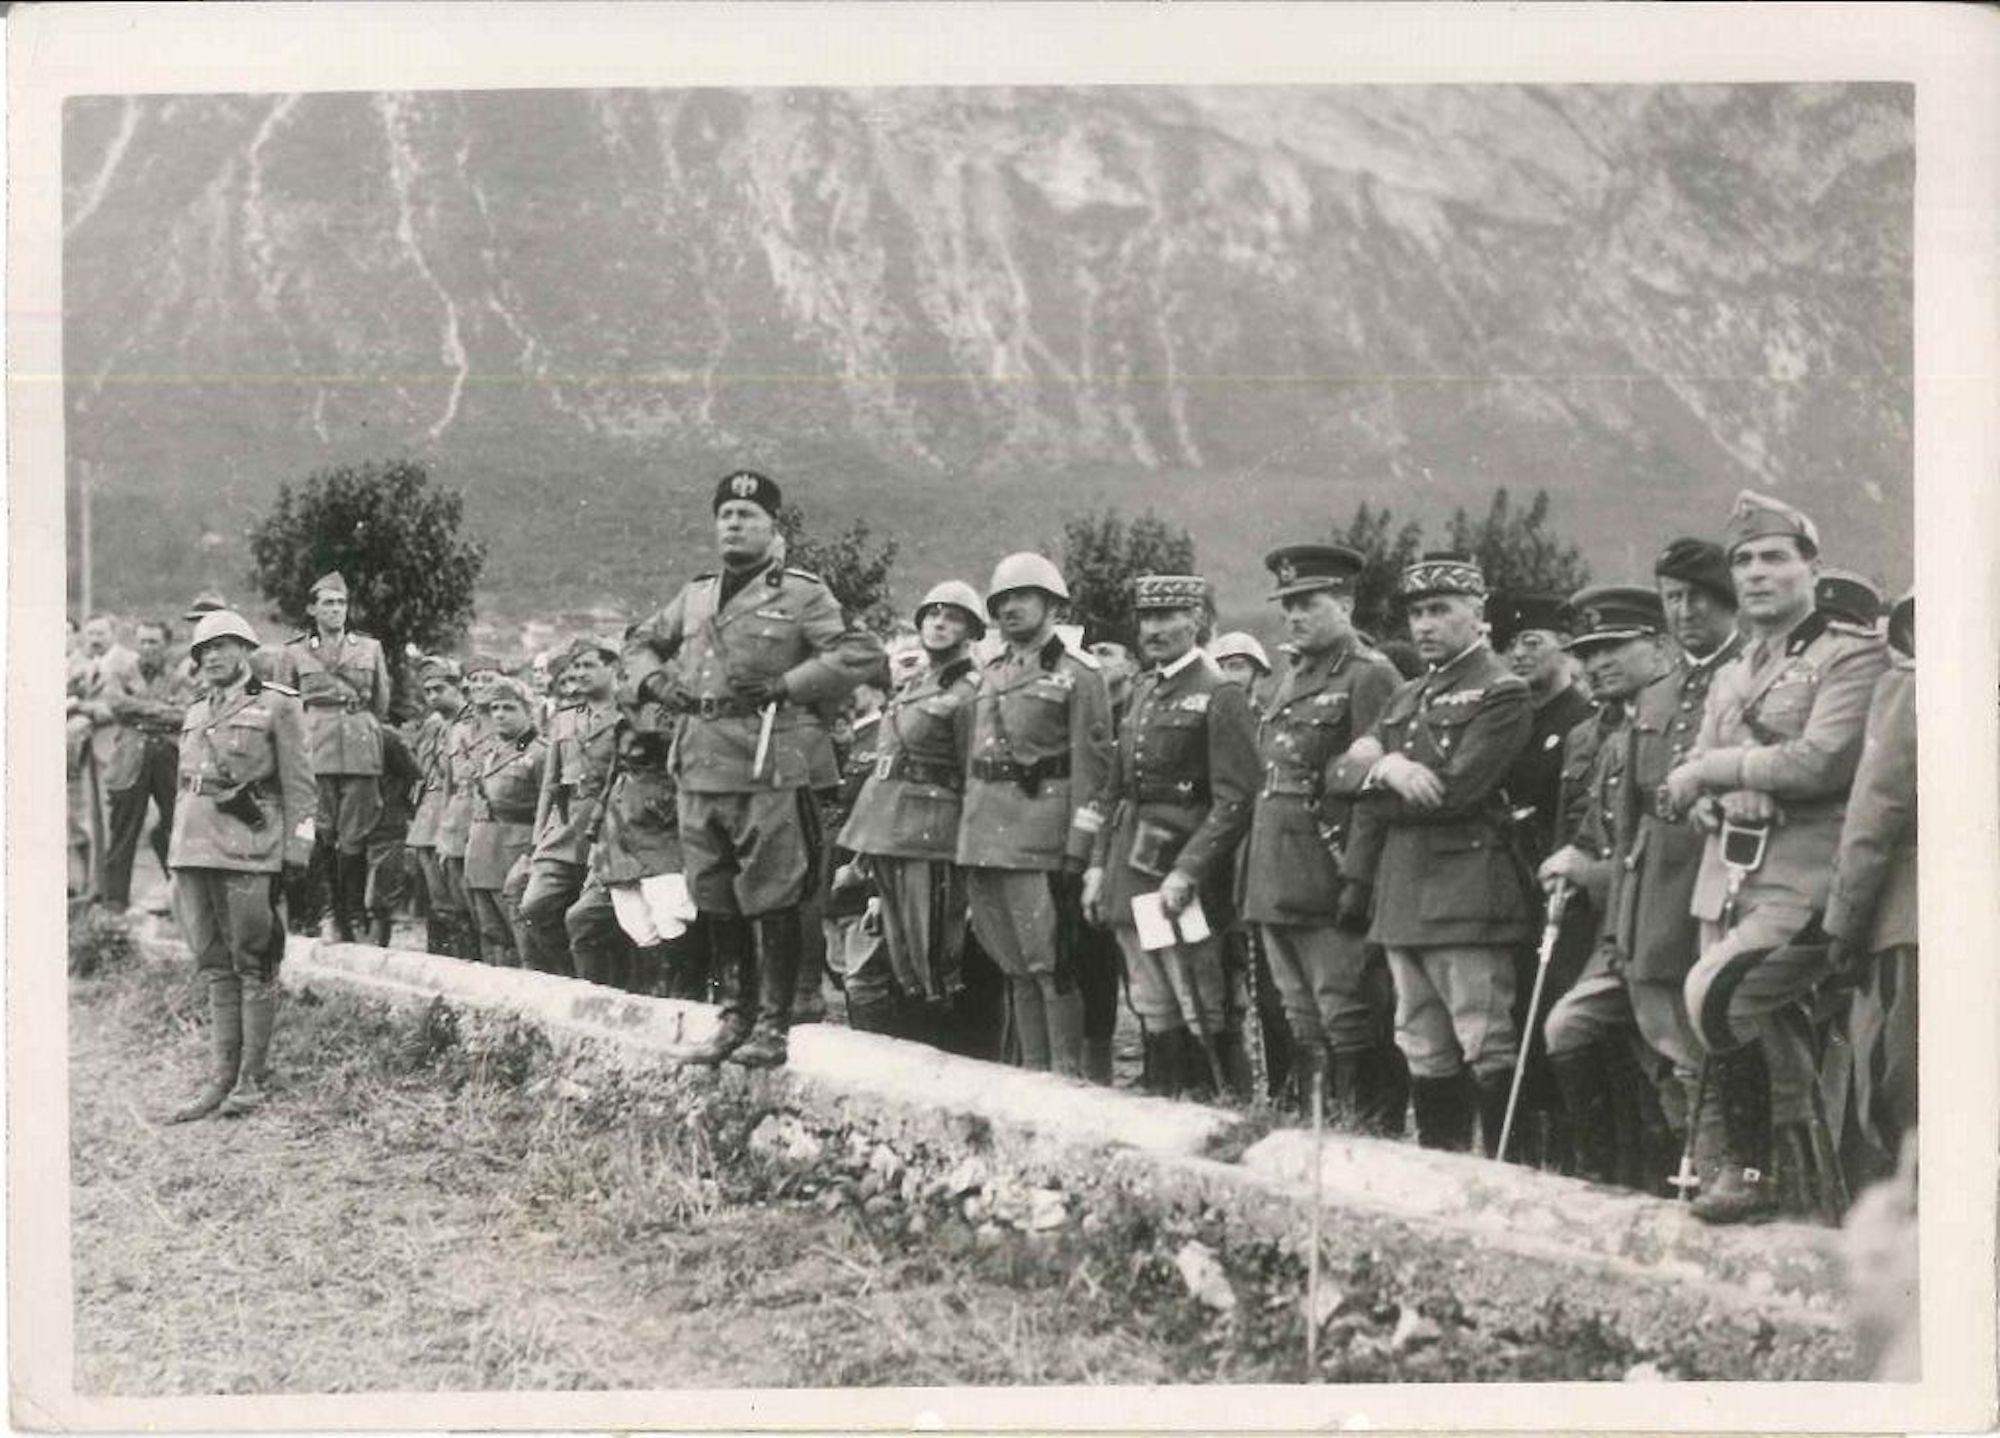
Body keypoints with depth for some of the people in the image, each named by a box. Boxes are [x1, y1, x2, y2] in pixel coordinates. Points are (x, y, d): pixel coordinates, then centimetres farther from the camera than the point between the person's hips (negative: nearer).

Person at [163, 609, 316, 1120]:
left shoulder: (276, 707, -1)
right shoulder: (195, 714, 18)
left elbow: (299, 786, -3)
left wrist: (295, 854, -9)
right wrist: (175, 858, 16)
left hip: (247, 853, -6)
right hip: (193, 849, 6)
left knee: (252, 966, -1)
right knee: (215, 968, 7)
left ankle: (252, 1079, 5)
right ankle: (220, 1079, 11)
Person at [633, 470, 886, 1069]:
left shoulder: (802, 595, -1)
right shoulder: (695, 597, 17)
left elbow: (863, 655, -9)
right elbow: (643, 644, 33)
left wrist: (784, 687, -14)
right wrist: (659, 683, 12)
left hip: (770, 769, -6)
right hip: (700, 770, 6)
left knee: (771, 905, -3)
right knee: (714, 904, 11)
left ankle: (773, 1027, 4)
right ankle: (738, 1016, 23)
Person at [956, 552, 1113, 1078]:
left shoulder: (1077, 673, -2)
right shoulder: (990, 673, 17)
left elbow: (1092, 766, -7)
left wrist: (1077, 852, -13)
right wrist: (967, 839, 13)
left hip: (1042, 832, -6)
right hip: (984, 837, 6)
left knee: (1051, 964, -7)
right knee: (1015, 967, 9)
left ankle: (1067, 1077, -2)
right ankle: (1031, 1073, 15)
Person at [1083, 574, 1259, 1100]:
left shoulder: (1219, 696, -8)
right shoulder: (1142, 691, 16)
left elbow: (1234, 801, -15)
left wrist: (1185, 873, -21)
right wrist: (1098, 864, 12)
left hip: (1183, 882, -7)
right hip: (1131, 877, 7)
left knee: (1205, 1024, -5)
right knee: (1155, 1020, 11)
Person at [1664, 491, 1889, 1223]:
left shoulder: (1854, 654, -4)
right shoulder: (1734, 674, 20)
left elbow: (1822, 762, -17)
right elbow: (1686, 786, 15)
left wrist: (1714, 769, -7)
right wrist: (1719, 801, -9)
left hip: (1804, 885, -7)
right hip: (1729, 881, 7)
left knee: (1715, 992, -23)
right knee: (1765, 1036, 10)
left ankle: (1750, 1163, -7)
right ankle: (1802, 1183, 22)